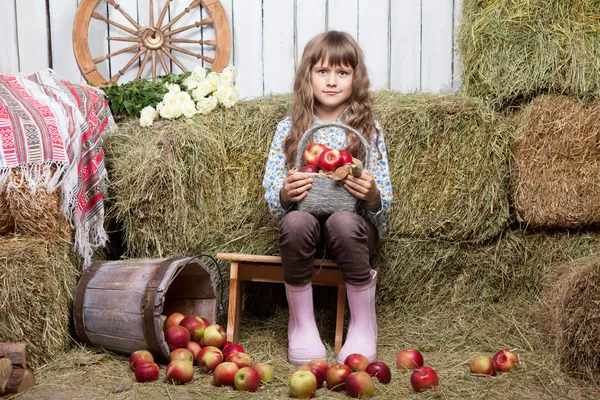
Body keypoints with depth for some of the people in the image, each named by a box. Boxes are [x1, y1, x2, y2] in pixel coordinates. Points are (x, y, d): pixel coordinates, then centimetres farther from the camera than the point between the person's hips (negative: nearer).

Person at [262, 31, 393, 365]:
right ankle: (301, 323, -11)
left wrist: (372, 196, -23)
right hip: (306, 226, 1)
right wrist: (285, 196, -21)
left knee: (344, 222, -35)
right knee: (296, 221, -33)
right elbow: (270, 197, 3)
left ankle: (363, 324, -13)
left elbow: (384, 204, 0)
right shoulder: (289, 128, 4)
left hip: (354, 223, -1)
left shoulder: (369, 129, 2)